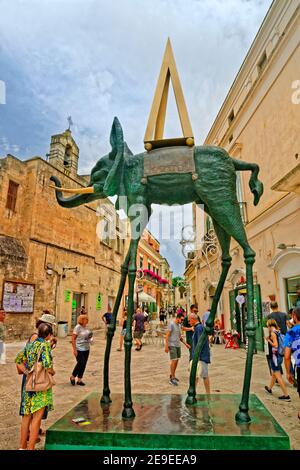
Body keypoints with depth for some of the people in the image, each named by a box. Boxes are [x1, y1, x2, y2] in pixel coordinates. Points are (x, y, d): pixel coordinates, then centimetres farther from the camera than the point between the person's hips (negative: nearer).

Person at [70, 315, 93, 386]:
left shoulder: (85, 327, 8)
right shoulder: (77, 327, -13)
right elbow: (73, 338, -15)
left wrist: (90, 337, 2)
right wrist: (74, 349, -18)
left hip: (86, 349, 7)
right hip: (79, 349, -7)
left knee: (84, 364, 9)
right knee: (80, 363, -8)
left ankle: (79, 380, 21)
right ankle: (72, 377, 16)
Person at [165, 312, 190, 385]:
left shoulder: (179, 325, 12)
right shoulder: (171, 324, -11)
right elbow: (167, 335, -13)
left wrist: (185, 344, 14)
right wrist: (166, 346, -17)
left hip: (178, 345, 8)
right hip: (172, 345, -8)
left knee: (177, 361, 9)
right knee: (174, 360, -9)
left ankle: (172, 375, 22)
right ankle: (172, 379, -3)